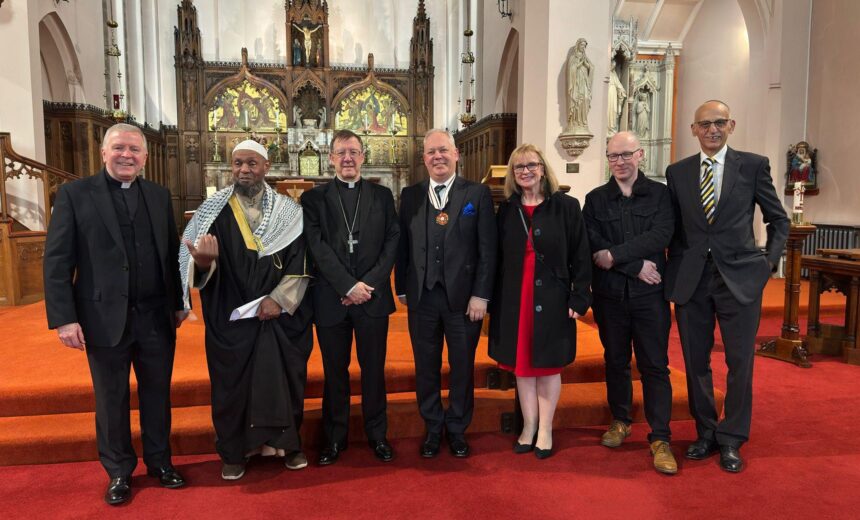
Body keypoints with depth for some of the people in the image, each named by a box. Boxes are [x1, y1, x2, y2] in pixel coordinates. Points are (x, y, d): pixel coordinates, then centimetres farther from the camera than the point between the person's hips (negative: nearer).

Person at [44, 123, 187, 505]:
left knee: (157, 394, 15)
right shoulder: (74, 194, -3)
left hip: (156, 317, 3)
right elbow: (57, 260, -6)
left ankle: (159, 461, 34)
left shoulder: (159, 195, 7)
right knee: (111, 400, 13)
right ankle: (118, 471, 31)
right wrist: (64, 318, -12)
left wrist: (179, 302, 8)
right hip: (105, 319, -2)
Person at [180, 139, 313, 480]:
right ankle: (233, 452, 27)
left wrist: (279, 298, -13)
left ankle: (289, 443, 29)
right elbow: (198, 260, -10)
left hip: (282, 315, 1)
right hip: (231, 317, -1)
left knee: (285, 378, 10)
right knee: (232, 382, 9)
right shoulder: (214, 209, -2)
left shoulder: (288, 211, 1)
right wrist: (204, 261, -34)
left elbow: (300, 261, -3)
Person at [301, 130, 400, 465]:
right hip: (331, 299, -1)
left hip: (373, 298, 1)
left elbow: (392, 242, 1)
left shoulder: (382, 196, 8)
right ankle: (334, 437, 25)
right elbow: (318, 248, -6)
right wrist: (349, 286, -14)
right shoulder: (313, 198, 4)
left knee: (374, 369, 10)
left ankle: (377, 434, 26)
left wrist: (370, 284, -10)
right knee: (335, 371, 10)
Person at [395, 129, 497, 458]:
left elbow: (487, 249, -5)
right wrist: (401, 289, 4)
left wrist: (480, 295, -9)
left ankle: (457, 429, 30)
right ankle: (432, 429, 31)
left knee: (463, 367, 11)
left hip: (464, 297, -2)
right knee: (426, 367, 12)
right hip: (422, 297, 2)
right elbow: (403, 245, 8)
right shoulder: (410, 195, 7)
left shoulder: (478, 194, -1)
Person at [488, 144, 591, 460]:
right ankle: (528, 427, 22)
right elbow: (497, 259, 7)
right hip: (513, 300, 3)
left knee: (548, 366, 7)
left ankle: (545, 430, 21)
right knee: (521, 366, 9)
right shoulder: (506, 211, 6)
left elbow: (580, 256, -3)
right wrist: (493, 300, 3)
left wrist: (578, 299, -9)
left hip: (552, 300, -2)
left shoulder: (566, 207, -2)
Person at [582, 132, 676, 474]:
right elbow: (593, 248, -6)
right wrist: (636, 265, -13)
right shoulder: (595, 199, 5)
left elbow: (660, 236, -12)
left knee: (655, 365, 1)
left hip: (650, 292, -1)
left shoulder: (660, 194, 3)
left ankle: (660, 438, 10)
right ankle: (620, 421, 32)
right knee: (615, 361, 14)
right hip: (609, 293, 2)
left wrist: (614, 255, -16)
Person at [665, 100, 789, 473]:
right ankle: (705, 433, 27)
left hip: (739, 277, -2)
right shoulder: (677, 172, 7)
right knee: (696, 362, 10)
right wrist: (676, 267, 2)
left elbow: (778, 219, 9)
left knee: (740, 362, 3)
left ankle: (731, 440, 20)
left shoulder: (753, 165, 2)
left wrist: (770, 260, 0)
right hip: (690, 279, 2)